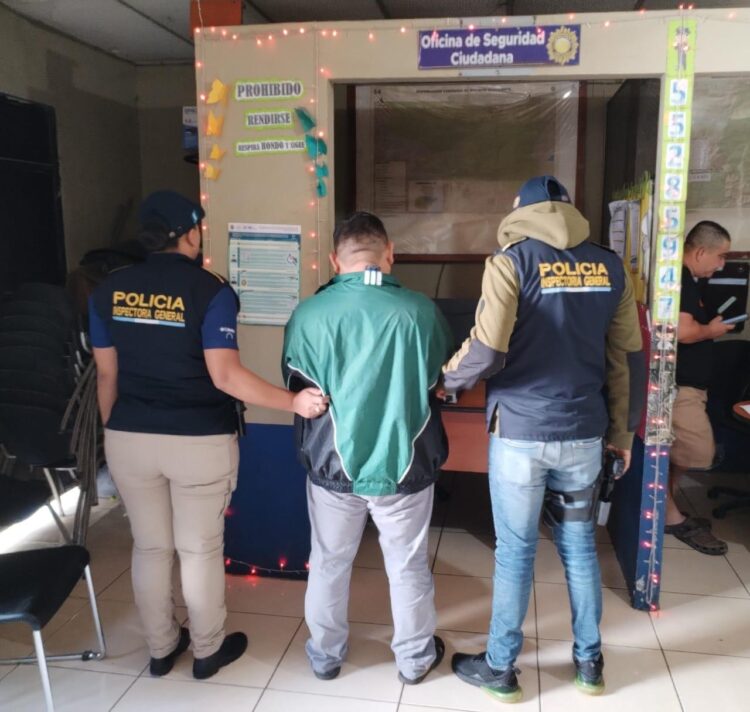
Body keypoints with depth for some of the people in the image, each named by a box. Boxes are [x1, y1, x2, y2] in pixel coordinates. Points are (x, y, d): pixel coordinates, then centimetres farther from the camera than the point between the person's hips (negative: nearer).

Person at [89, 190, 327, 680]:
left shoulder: (109, 290, 2)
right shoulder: (210, 290, -13)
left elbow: (107, 374, 6)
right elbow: (225, 376, -22)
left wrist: (114, 433, 17)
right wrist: (294, 402, -18)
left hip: (130, 439, 4)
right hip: (200, 442, -4)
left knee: (150, 547, 18)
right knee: (200, 549, 12)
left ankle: (161, 648, 35)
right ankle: (209, 651, 30)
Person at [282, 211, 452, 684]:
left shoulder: (308, 315, -12)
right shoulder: (421, 311, -13)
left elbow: (295, 391, 2)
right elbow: (446, 380, 5)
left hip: (332, 465, 1)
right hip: (404, 466, 0)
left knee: (329, 563, 21)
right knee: (408, 567, 19)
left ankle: (326, 655, 40)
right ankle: (415, 658, 38)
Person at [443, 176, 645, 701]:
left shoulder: (512, 262, -8)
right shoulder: (609, 267, 6)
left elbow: (487, 351, -17)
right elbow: (628, 357, 8)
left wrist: (445, 379, 3)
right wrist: (622, 431, 17)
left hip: (521, 431, -4)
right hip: (584, 433, 4)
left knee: (516, 551, 7)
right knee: (580, 544, 17)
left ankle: (501, 669, 23)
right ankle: (589, 663, 31)